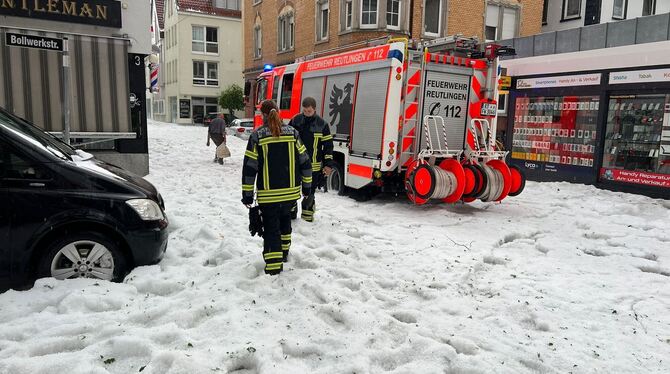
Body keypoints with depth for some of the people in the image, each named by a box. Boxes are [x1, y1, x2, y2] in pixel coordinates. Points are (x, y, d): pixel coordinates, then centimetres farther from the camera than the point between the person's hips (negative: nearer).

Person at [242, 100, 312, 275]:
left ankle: (274, 264, 1)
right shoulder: (292, 133, 1)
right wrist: (307, 185, 14)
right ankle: (284, 252, 40)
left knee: (271, 226, 6)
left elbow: (249, 167, -8)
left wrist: (247, 194, -1)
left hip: (268, 193, -3)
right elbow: (305, 162, 3)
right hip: (290, 191, 4)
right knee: (285, 219, 26)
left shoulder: (257, 136, -7)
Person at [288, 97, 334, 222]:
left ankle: (307, 216, 22)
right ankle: (291, 212, 27)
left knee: (309, 193, 7)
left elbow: (328, 145, -1)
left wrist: (328, 164, -5)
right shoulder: (295, 120, 0)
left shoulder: (322, 124, -5)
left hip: (313, 166, -2)